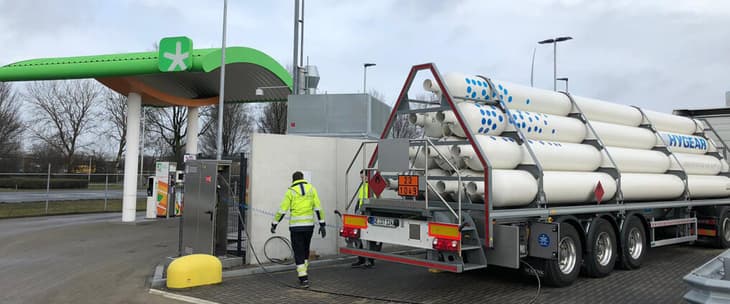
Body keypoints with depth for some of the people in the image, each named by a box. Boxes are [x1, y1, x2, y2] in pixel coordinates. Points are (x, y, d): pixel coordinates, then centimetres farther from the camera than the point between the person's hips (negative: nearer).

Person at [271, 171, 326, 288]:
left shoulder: (291, 191, -2)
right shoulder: (311, 189, 5)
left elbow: (282, 210, -5)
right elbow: (318, 208, 1)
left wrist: (274, 224, 4)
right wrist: (322, 224, 3)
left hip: (296, 226, -3)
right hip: (309, 225, 3)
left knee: (299, 252, 3)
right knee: (305, 250, 20)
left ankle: (303, 279, -3)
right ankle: (303, 274, 25)